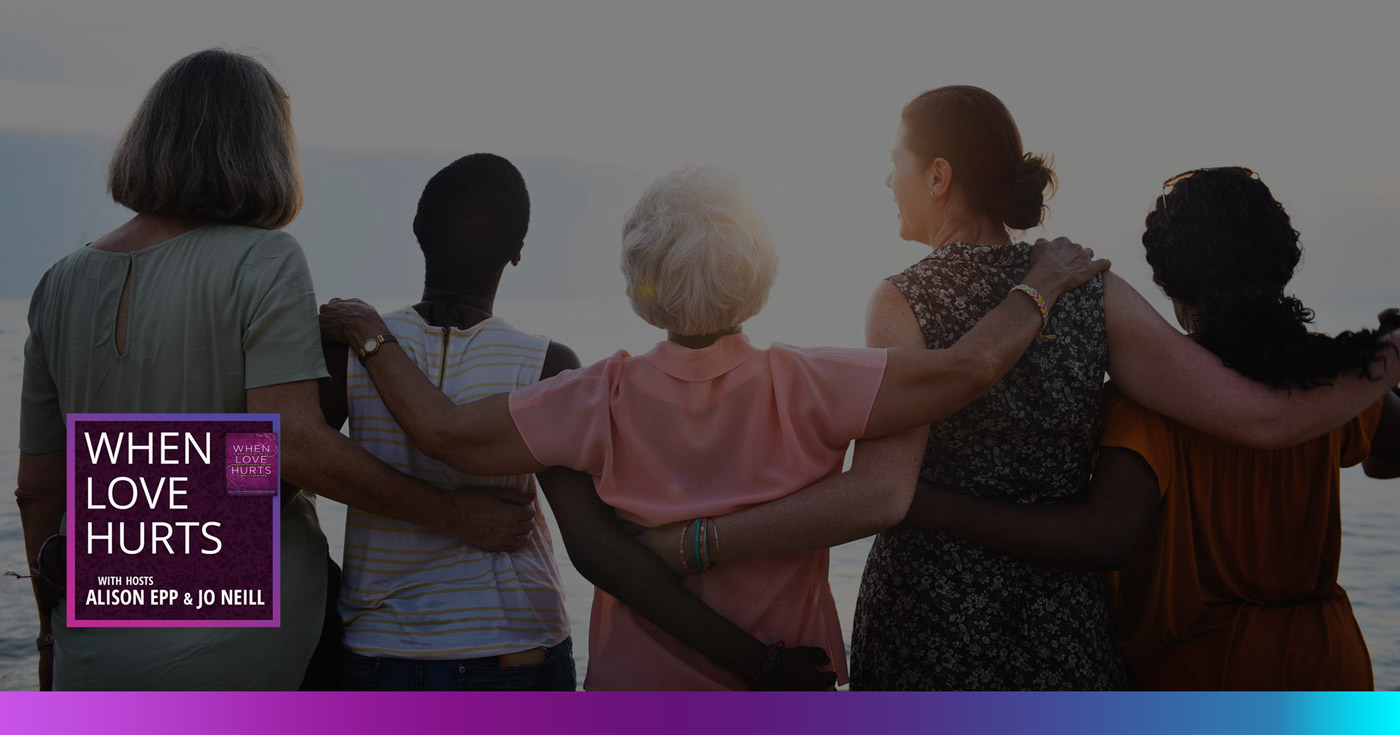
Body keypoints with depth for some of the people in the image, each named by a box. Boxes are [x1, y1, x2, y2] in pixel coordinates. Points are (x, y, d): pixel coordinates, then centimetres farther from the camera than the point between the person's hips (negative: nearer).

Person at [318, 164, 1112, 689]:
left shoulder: (609, 401, -12)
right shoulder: (806, 390, -14)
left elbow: (444, 431, -10)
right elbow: (965, 369, -17)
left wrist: (373, 338, 5)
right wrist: (1040, 288, 0)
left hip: (641, 689, 1)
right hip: (790, 697, 0)